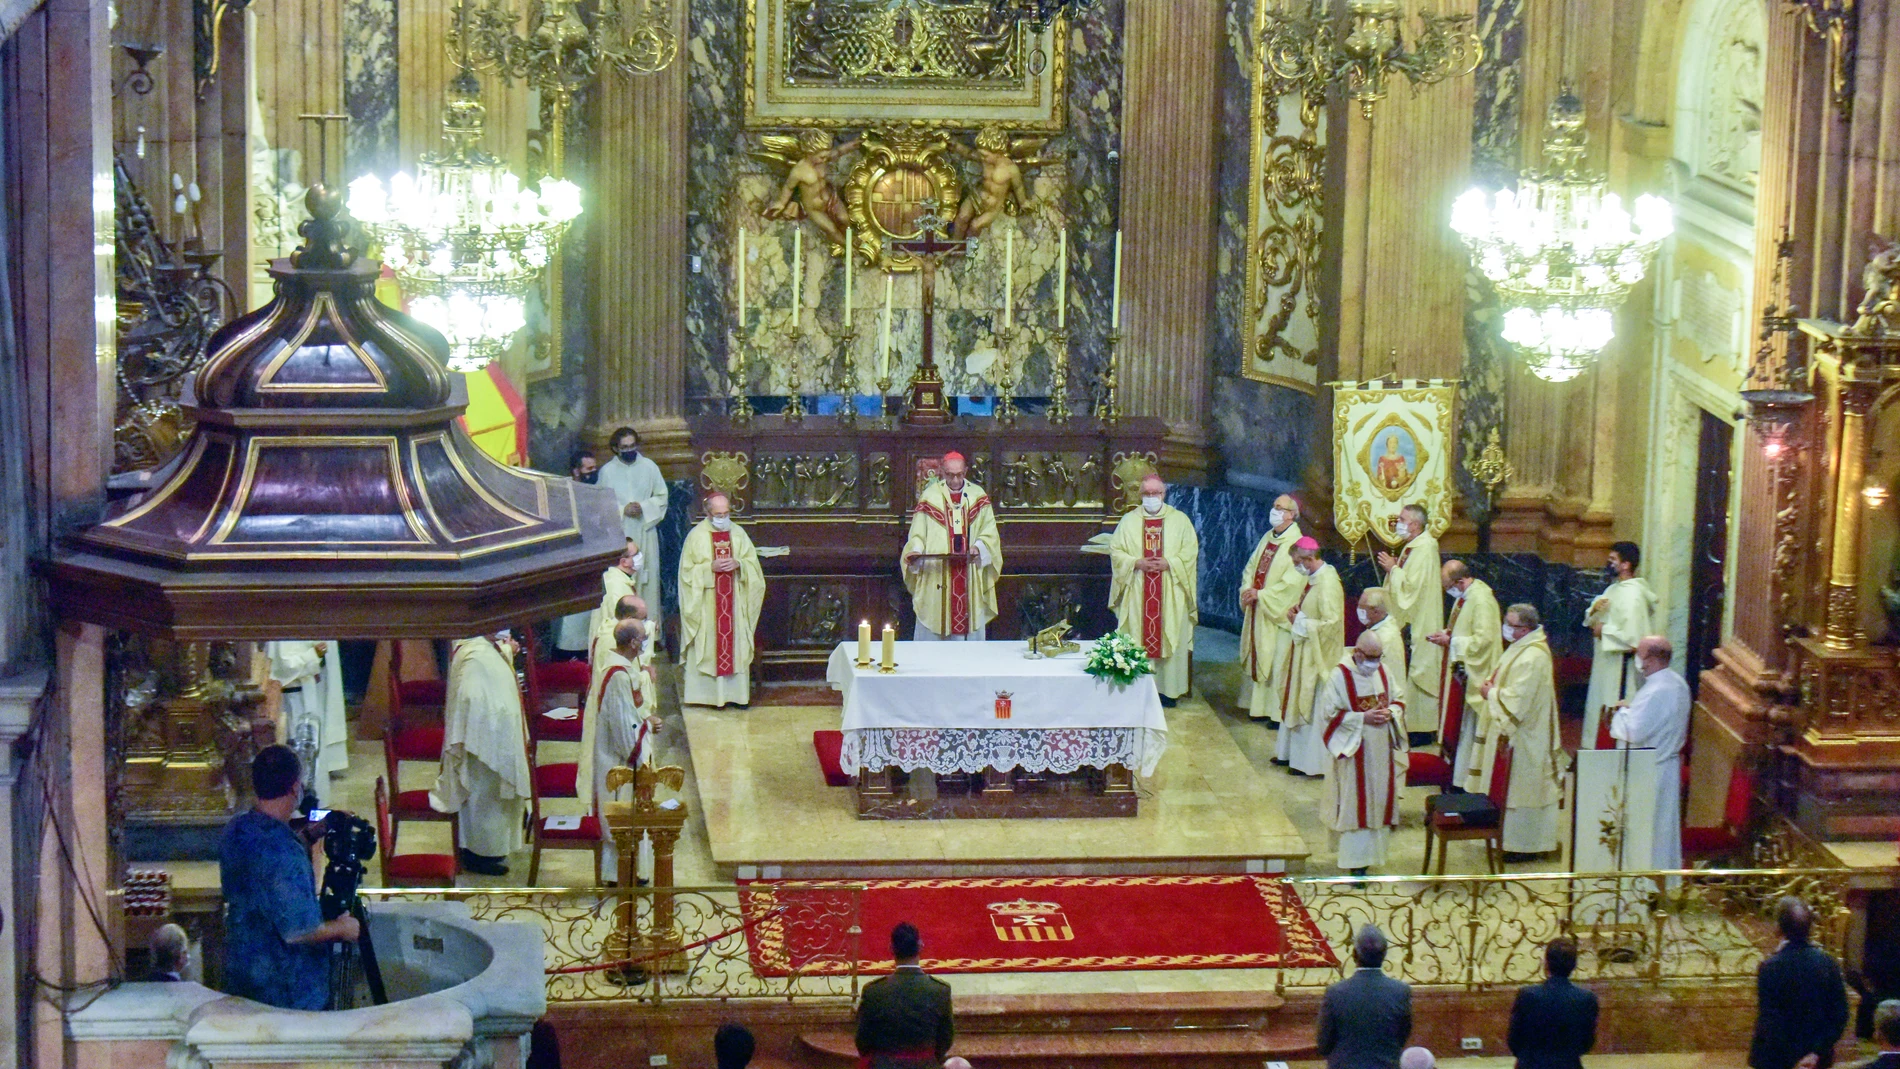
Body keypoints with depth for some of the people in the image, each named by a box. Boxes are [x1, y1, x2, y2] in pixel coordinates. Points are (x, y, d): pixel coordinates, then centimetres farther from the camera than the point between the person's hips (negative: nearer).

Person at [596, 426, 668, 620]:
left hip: (645, 531, 1)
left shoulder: (649, 466, 6)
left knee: (647, 578, 0)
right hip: (618, 533, -1)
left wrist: (644, 507, -11)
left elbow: (661, 497, 7)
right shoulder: (607, 471, 3)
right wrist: (622, 510, -14)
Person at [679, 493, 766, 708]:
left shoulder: (738, 533, 6)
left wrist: (739, 564, -12)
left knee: (735, 644, 4)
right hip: (706, 603, -3)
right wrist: (711, 567, -19)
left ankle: (736, 692, 10)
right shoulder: (696, 536, -4)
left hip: (734, 600, 3)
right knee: (708, 646, -2)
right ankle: (709, 692, 3)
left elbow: (753, 562, 8)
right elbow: (688, 570, -5)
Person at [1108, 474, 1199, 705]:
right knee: (1138, 639, -1)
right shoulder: (1129, 521, 8)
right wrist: (1136, 563, -12)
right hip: (1137, 593, 1)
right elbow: (1115, 550, 4)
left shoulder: (1180, 520, 6)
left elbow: (1190, 551, 1)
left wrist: (1169, 563, -15)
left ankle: (1168, 689, 5)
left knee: (1169, 638, -1)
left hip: (1170, 593, -1)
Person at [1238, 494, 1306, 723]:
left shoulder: (1296, 543, -14)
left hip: (1278, 614, -8)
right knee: (1257, 659, 12)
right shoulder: (1267, 538, 11)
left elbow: (1292, 582, -21)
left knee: (1277, 661, -5)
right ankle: (1261, 706, 21)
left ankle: (1279, 713, 1)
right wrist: (1247, 589, -3)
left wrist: (1261, 595, -18)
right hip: (1258, 611, 8)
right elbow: (1251, 566, 16)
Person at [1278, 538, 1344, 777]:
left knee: (1313, 709, -1)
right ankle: (1293, 753, 27)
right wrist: (1297, 611, 2)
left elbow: (1331, 624, -27)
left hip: (1318, 656, -10)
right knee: (1297, 704, 17)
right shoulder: (1314, 578, 7)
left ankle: (1313, 762, 7)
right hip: (1303, 652, 10)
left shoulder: (1328, 584, -23)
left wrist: (1300, 622, -18)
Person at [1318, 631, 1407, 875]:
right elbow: (1329, 713, -13)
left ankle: (1371, 852, 22)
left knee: (1380, 801, 9)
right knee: (1355, 805, -3)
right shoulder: (1340, 676, -12)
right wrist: (1362, 718, -19)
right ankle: (1356, 863, 0)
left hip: (1382, 752, 6)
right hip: (1354, 752, -6)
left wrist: (1391, 712, -7)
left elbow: (1399, 699, 15)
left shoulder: (1382, 672, 6)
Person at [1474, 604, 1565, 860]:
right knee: (1515, 789, 15)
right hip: (1511, 732, 11)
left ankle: (1524, 845, 5)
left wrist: (1491, 693, -12)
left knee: (1521, 789, -2)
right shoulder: (1521, 649, 10)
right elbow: (1507, 683, 22)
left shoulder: (1532, 657, -23)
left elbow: (1517, 698, -26)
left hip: (1523, 738, -11)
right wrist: (1490, 686, 4)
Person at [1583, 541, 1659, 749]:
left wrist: (1604, 630, -16)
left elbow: (1632, 636, -28)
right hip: (1606, 664, 10)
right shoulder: (1615, 588, 10)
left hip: (1622, 668, -10)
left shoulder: (1633, 595, -20)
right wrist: (1595, 609, -5)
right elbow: (1594, 621, 17)